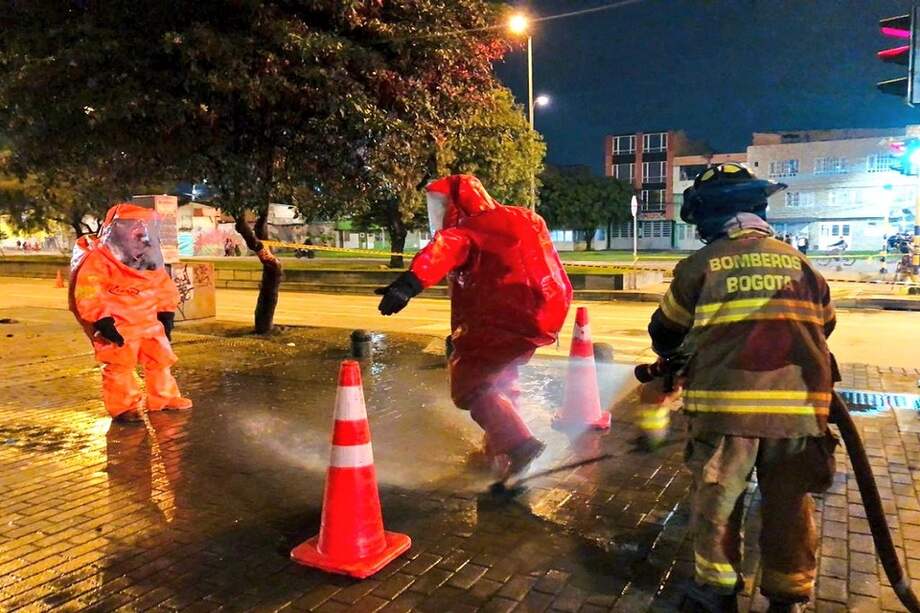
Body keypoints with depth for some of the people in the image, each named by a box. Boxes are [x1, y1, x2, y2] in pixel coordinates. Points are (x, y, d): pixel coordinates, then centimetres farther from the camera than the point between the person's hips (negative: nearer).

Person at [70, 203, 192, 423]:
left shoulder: (149, 264, 7)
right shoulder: (98, 261, -14)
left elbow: (165, 287, 16)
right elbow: (87, 294, -20)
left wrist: (167, 314, 11)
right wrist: (101, 320, -25)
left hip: (149, 323, 7)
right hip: (117, 328, -7)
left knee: (161, 359, 12)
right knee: (119, 367, -3)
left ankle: (164, 398, 25)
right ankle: (124, 406, 9)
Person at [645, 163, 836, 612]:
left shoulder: (700, 265, 1)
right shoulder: (798, 261, 11)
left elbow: (666, 332, 12)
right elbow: (823, 326, 24)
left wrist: (670, 355, 34)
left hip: (726, 404, -3)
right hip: (800, 406, 3)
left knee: (716, 503, 14)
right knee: (790, 508, 17)